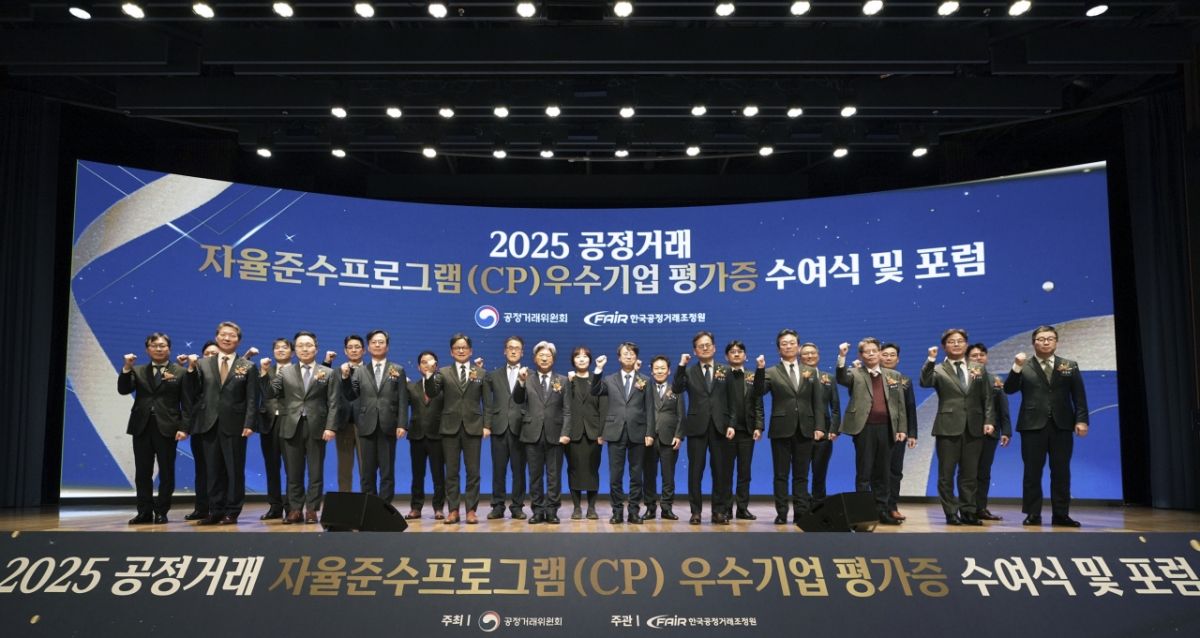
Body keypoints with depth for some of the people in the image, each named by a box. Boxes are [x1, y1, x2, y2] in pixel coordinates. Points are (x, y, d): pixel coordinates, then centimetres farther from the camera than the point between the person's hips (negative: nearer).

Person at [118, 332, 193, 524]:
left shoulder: (180, 372, 3)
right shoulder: (138, 371, 13)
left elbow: (187, 403, -1)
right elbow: (123, 390, 0)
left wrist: (184, 428, -11)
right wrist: (126, 368, -13)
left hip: (167, 427, -3)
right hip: (142, 427, 3)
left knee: (166, 472, 1)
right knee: (142, 472, 5)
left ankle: (161, 512, 9)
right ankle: (145, 512, 11)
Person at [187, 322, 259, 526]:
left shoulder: (248, 366, 3)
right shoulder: (203, 364, 9)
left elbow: (252, 399, -2)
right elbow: (196, 393, 2)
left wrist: (249, 424, -12)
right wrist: (191, 369, -9)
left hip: (234, 425, -3)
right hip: (210, 424, 3)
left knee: (234, 470, 2)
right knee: (213, 471, 7)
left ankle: (231, 513, 8)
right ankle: (215, 512, 14)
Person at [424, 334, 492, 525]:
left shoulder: (481, 373, 8)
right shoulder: (444, 372, 7)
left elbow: (487, 402, 6)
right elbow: (432, 394, -6)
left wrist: (487, 425, -3)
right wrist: (428, 376, -22)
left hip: (473, 427, 0)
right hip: (450, 427, 0)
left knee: (473, 471, 2)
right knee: (452, 471, 4)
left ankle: (471, 510, 7)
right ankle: (453, 510, 9)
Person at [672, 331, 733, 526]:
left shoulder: (726, 371, 9)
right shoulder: (689, 372, 7)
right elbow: (676, 389, -11)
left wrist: (732, 424, -4)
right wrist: (681, 365, -14)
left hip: (719, 426, 1)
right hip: (697, 426, 0)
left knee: (719, 471, 4)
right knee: (695, 471, 2)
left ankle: (719, 512, 11)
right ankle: (696, 512, 8)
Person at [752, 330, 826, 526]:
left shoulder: (811, 372, 10)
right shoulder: (771, 373, 4)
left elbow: (817, 402, 7)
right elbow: (759, 392, -13)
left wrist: (819, 426, -2)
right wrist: (760, 369, -25)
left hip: (805, 429, 2)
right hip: (781, 429, -2)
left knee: (801, 474, 6)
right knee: (781, 474, 2)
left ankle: (801, 513, 10)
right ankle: (781, 513, 6)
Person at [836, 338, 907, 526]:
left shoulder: (894, 375, 13)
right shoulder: (855, 374, 5)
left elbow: (900, 404, 11)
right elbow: (841, 378, -18)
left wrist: (902, 428, 4)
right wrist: (842, 357, -31)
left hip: (886, 428, 3)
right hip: (864, 427, -3)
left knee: (882, 472, 9)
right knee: (864, 472, 0)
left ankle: (882, 510, 15)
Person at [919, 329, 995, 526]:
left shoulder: (978, 369, 13)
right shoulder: (938, 370, 4)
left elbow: (987, 397, 9)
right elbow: (925, 382, -16)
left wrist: (989, 420, -2)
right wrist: (931, 359, -24)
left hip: (974, 427, 3)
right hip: (948, 427, -2)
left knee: (969, 474, 8)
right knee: (946, 474, 1)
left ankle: (968, 512, 15)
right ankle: (951, 513, 9)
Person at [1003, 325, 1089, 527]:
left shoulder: (1070, 366, 10)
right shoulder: (1024, 367, 5)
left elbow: (1079, 396, 6)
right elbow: (1009, 389, -5)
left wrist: (1081, 420, -5)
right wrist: (1016, 368, -18)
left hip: (1062, 425, 2)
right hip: (1033, 425, -1)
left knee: (1061, 472, 4)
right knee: (1032, 472, 1)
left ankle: (1061, 514, 10)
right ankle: (1033, 514, 7)